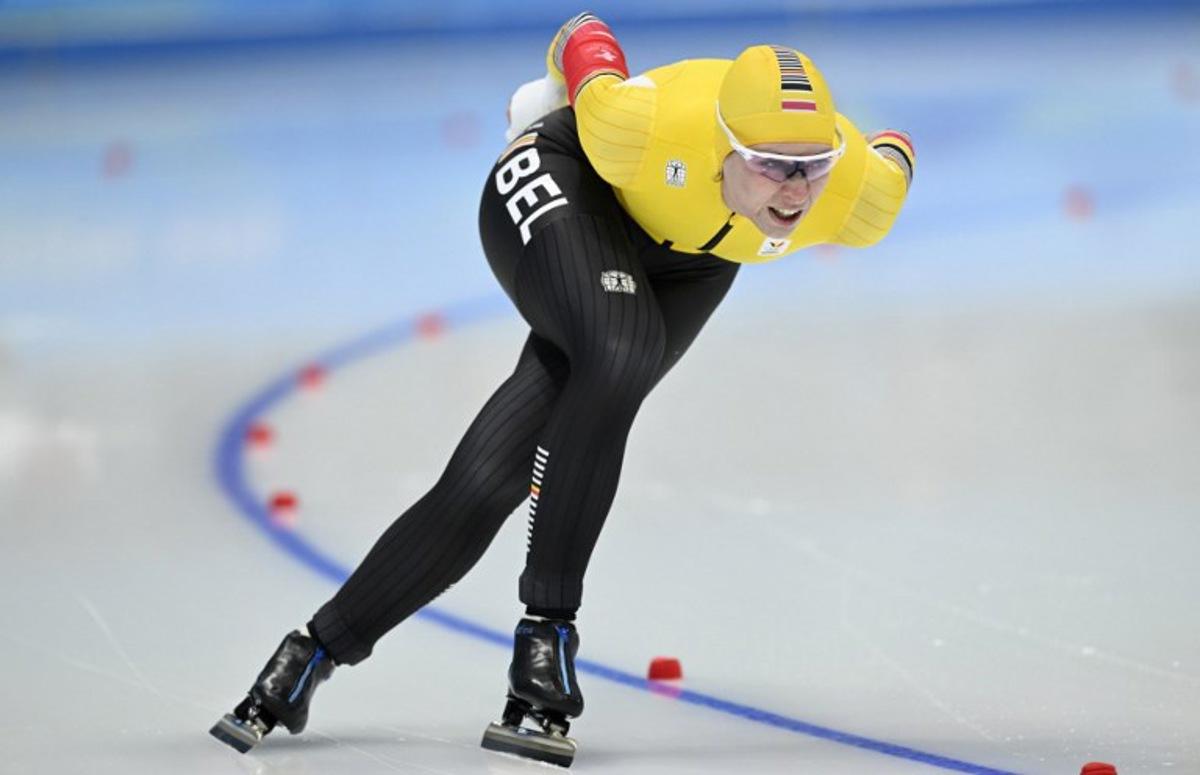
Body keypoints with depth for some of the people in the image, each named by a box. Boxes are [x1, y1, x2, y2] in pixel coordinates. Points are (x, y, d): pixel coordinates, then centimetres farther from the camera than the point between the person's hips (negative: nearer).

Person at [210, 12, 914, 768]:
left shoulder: (862, 194, -32)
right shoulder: (648, 129, -39)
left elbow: (894, 160, -6)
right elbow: (584, 37, -17)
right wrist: (565, 87, 5)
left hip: (686, 263, 4)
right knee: (620, 361, -36)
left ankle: (318, 650, -1)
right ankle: (545, 631, -21)